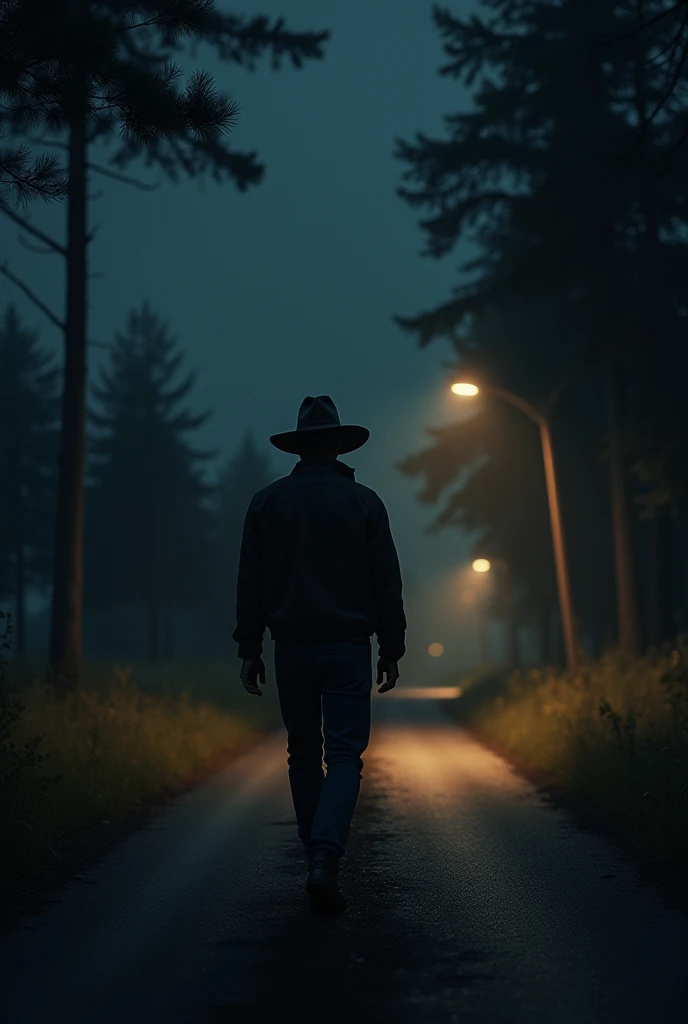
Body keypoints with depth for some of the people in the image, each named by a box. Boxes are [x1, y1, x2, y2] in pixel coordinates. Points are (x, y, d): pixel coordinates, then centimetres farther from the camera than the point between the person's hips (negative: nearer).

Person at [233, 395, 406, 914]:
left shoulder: (267, 502, 3)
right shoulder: (364, 502, 1)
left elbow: (250, 582, 2)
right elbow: (387, 583, 1)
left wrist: (249, 649, 7)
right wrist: (392, 650, 7)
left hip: (292, 647, 2)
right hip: (348, 646, -2)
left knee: (304, 754, 14)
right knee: (345, 756, -2)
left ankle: (318, 858, 16)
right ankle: (325, 858, -21)